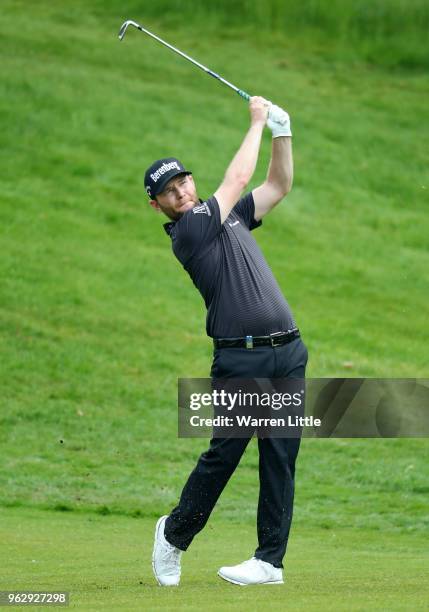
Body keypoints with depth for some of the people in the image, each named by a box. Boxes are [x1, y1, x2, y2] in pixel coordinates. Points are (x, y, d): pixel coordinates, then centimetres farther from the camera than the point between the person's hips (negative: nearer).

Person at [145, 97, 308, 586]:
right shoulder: (187, 231, -5)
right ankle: (175, 534, 17)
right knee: (224, 452, -5)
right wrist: (257, 121, 5)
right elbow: (238, 178, -6)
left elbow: (278, 186, 25)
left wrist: (282, 133, 11)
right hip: (239, 358, -6)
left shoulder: (228, 216, 19)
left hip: (287, 352, 6)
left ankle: (270, 560, 3)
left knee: (280, 458, 1)